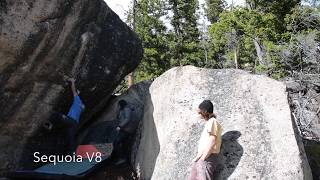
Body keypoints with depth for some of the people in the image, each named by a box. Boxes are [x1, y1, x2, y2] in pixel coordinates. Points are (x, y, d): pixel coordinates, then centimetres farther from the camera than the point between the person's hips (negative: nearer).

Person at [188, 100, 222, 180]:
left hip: (207, 159, -10)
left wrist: (202, 158, -15)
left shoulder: (212, 121, -7)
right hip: (200, 159, 10)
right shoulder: (208, 123, 21)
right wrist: (198, 157, 11)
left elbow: (211, 143, -17)